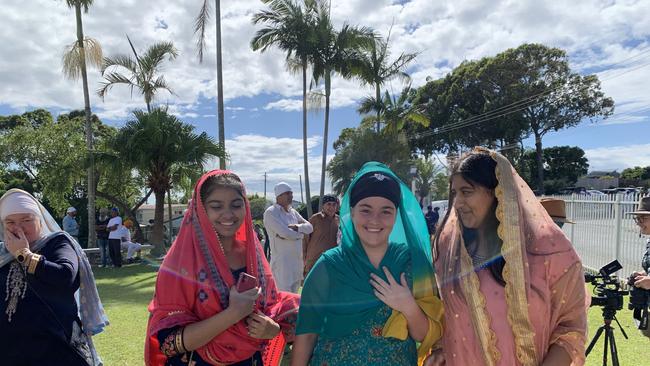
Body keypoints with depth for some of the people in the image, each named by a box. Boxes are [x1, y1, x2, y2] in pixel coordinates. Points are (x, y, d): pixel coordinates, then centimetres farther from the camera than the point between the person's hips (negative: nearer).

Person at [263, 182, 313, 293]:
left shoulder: (293, 212, 15)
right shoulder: (271, 212, -9)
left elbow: (309, 227, 7)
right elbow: (285, 233, -20)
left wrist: (296, 227, -12)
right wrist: (301, 233, -2)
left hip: (297, 260, 8)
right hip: (282, 262, -8)